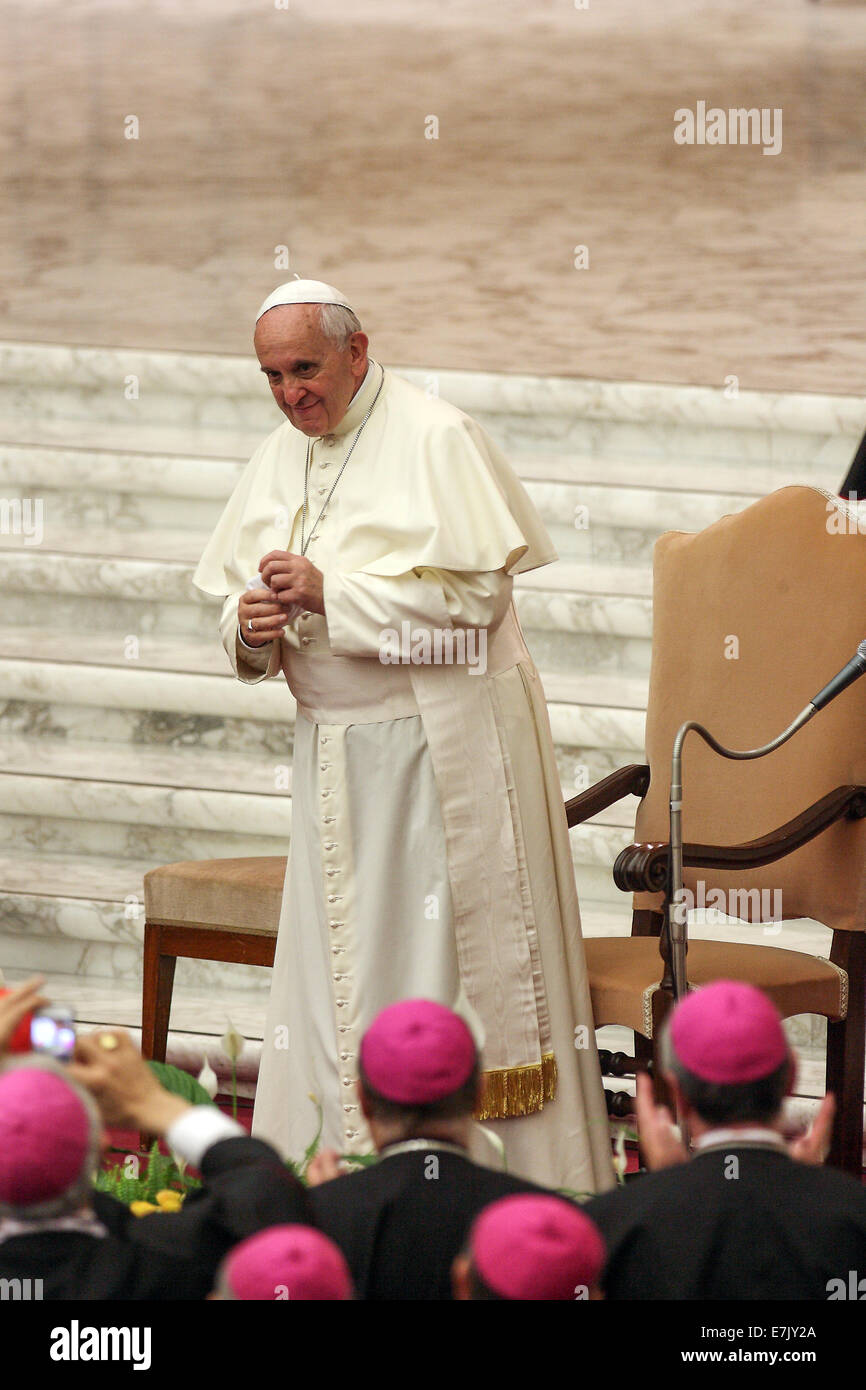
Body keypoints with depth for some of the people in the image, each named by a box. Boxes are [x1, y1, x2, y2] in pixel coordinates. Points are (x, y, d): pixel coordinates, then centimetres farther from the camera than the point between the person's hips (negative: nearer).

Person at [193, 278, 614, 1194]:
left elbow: (476, 594, -17)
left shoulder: (434, 440, -11)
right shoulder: (278, 460, 11)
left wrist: (331, 592, -21)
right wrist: (252, 628, -10)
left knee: (448, 964, -5)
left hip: (440, 748, -7)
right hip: (335, 744, 7)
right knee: (335, 971, 6)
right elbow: (233, 598, 15)